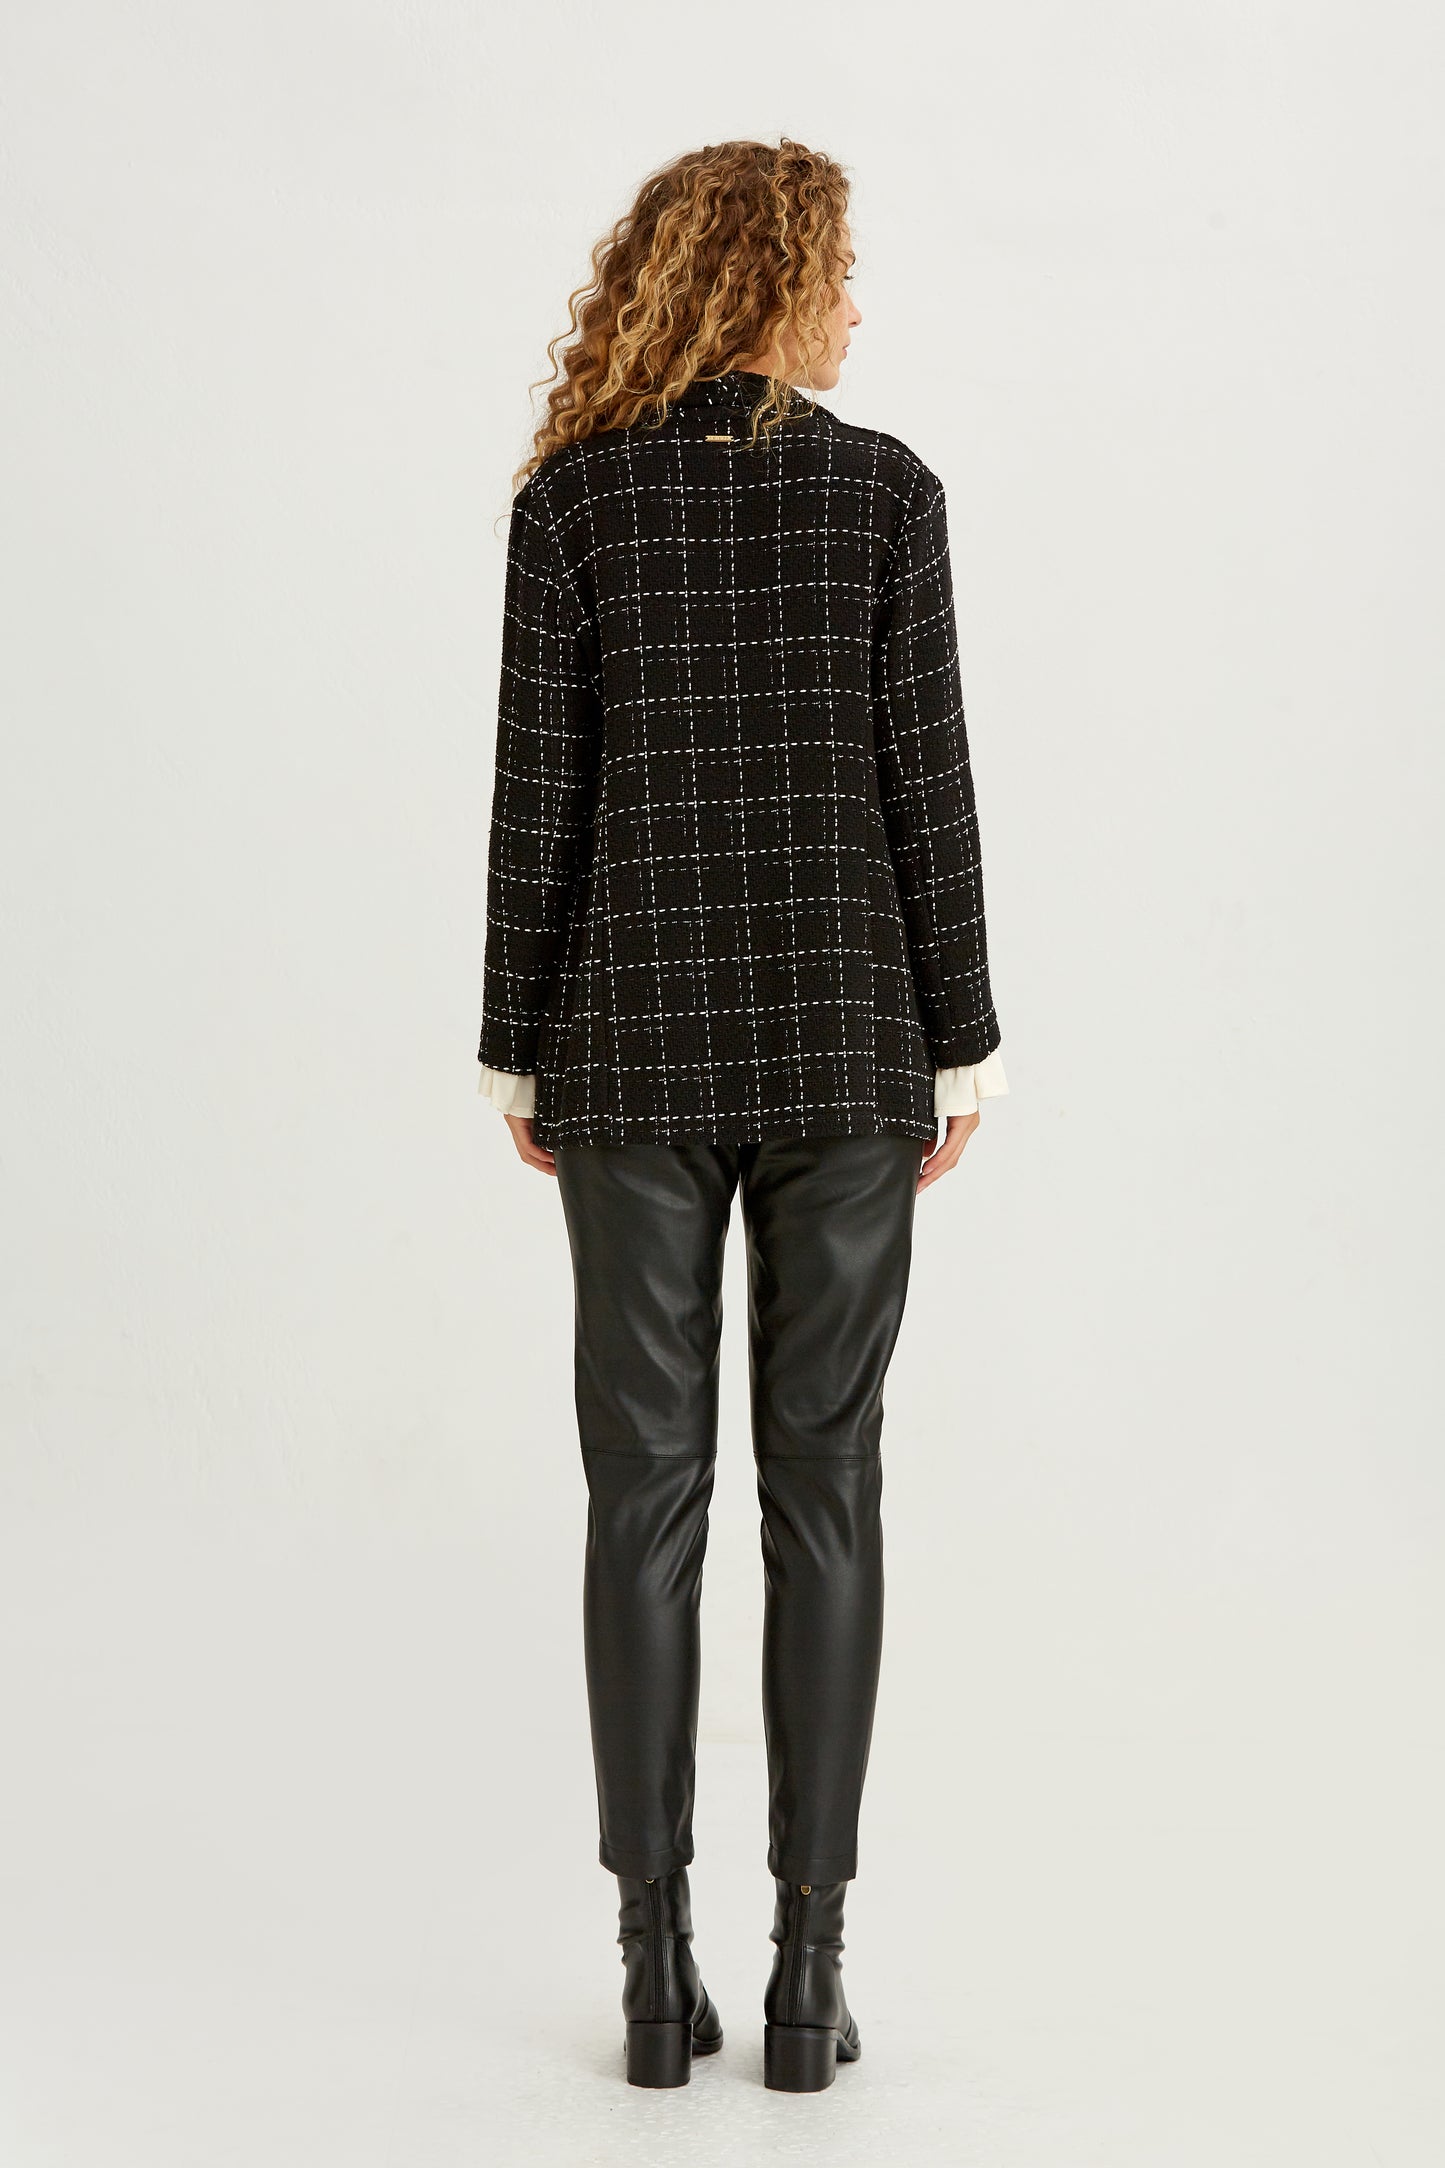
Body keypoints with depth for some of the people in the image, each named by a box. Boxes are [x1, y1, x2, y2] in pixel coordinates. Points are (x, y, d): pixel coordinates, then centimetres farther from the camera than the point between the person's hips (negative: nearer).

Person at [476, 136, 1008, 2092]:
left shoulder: (574, 496, -2)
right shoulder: (884, 489, -3)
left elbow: (539, 797, -3)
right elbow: (926, 790, -3)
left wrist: (517, 1052, 5)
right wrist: (959, 1050, 4)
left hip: (636, 1044, 0)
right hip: (841, 1034, 0)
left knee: (647, 1483, 6)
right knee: (825, 1485, 6)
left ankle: (658, 1963, 10)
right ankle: (810, 1967, 9)